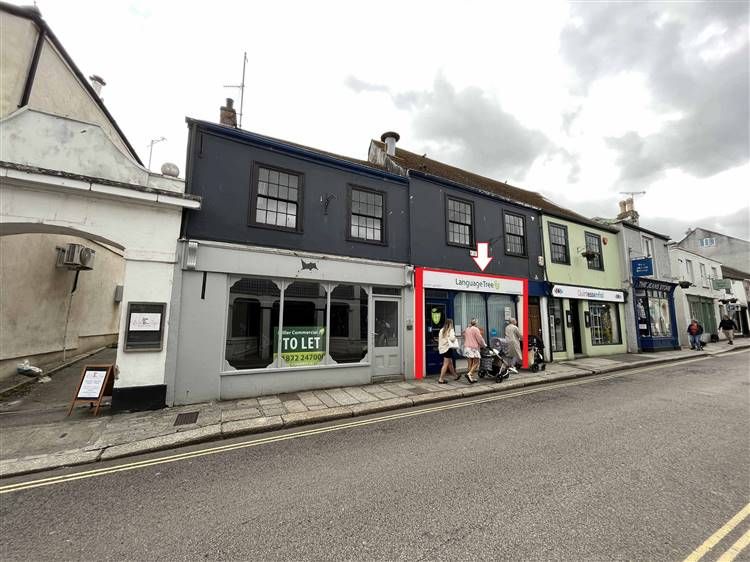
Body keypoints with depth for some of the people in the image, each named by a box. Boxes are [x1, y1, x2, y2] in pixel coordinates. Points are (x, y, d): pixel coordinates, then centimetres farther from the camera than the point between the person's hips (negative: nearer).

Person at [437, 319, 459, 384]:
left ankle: (455, 376, 37)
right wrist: (454, 336, 0)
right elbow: (452, 338, -19)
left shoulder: (442, 330, 10)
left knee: (450, 363, 21)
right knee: (446, 364, -4)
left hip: (442, 348, 8)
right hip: (448, 348, -8)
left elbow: (439, 339, 8)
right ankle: (441, 379, -4)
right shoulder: (451, 330, -10)